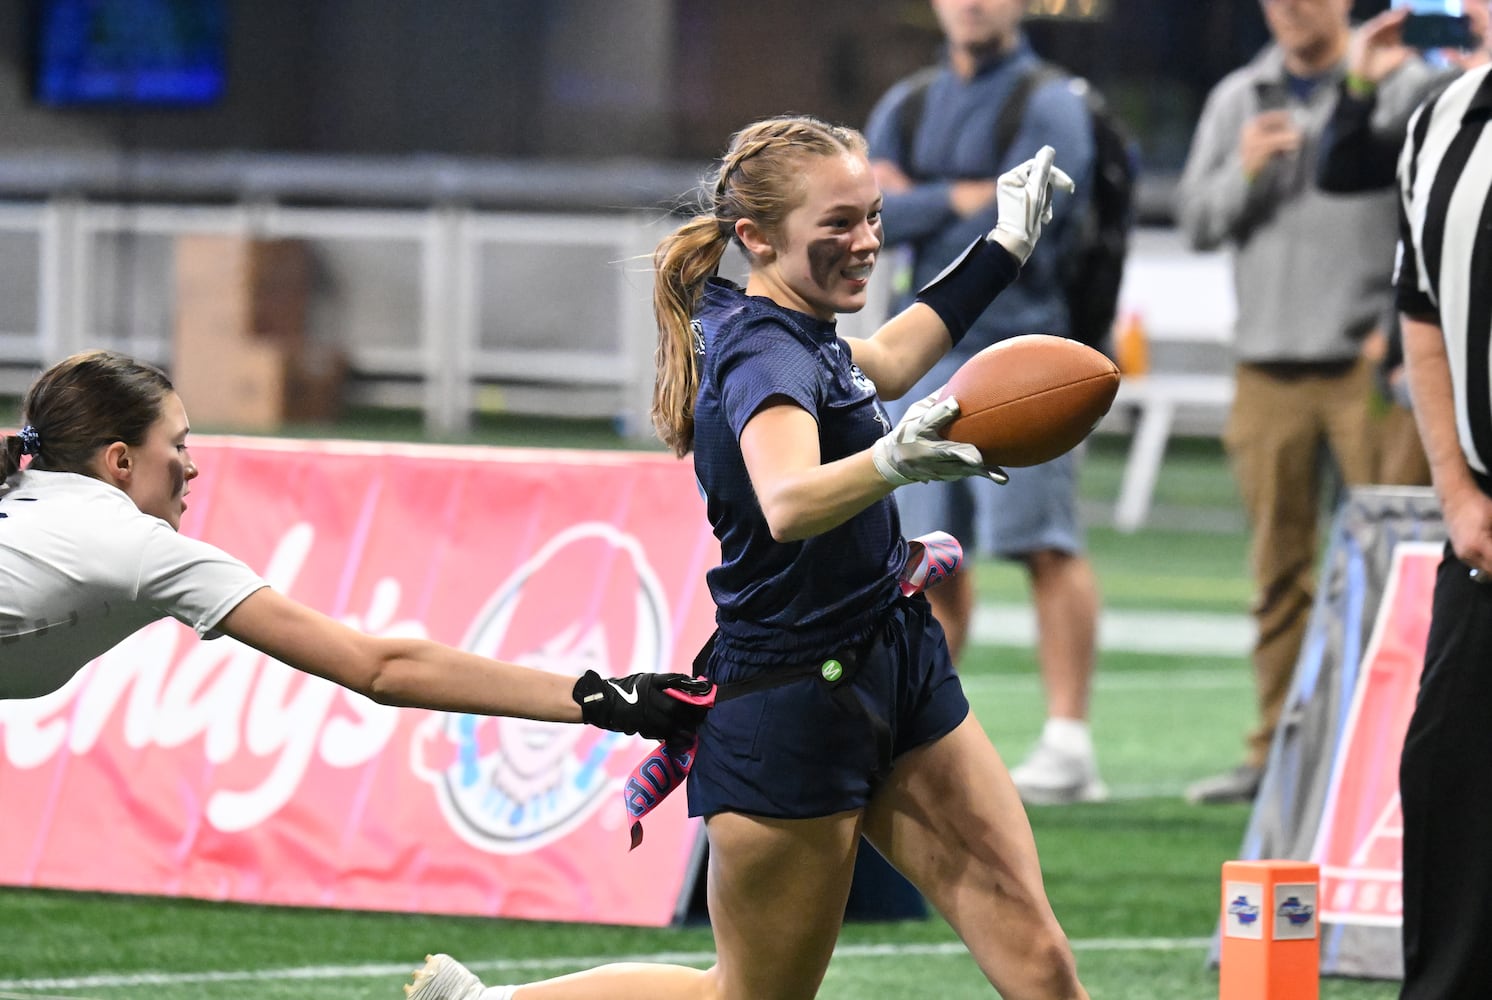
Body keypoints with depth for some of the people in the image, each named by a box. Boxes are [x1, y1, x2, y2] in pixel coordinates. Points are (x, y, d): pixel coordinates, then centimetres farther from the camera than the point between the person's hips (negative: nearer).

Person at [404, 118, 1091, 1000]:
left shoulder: (786, 333, 6)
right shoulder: (765, 356, -22)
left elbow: (881, 363, 32)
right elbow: (788, 505, -45)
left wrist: (1005, 251, 34)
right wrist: (891, 463, -64)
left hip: (896, 674, 9)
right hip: (793, 715, -9)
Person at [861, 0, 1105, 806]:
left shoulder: (1048, 106, -2)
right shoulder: (908, 106, 16)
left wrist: (915, 206, -4)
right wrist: (958, 200, -9)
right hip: (932, 354, 6)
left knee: (1045, 543, -10)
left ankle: (1068, 741, -11)